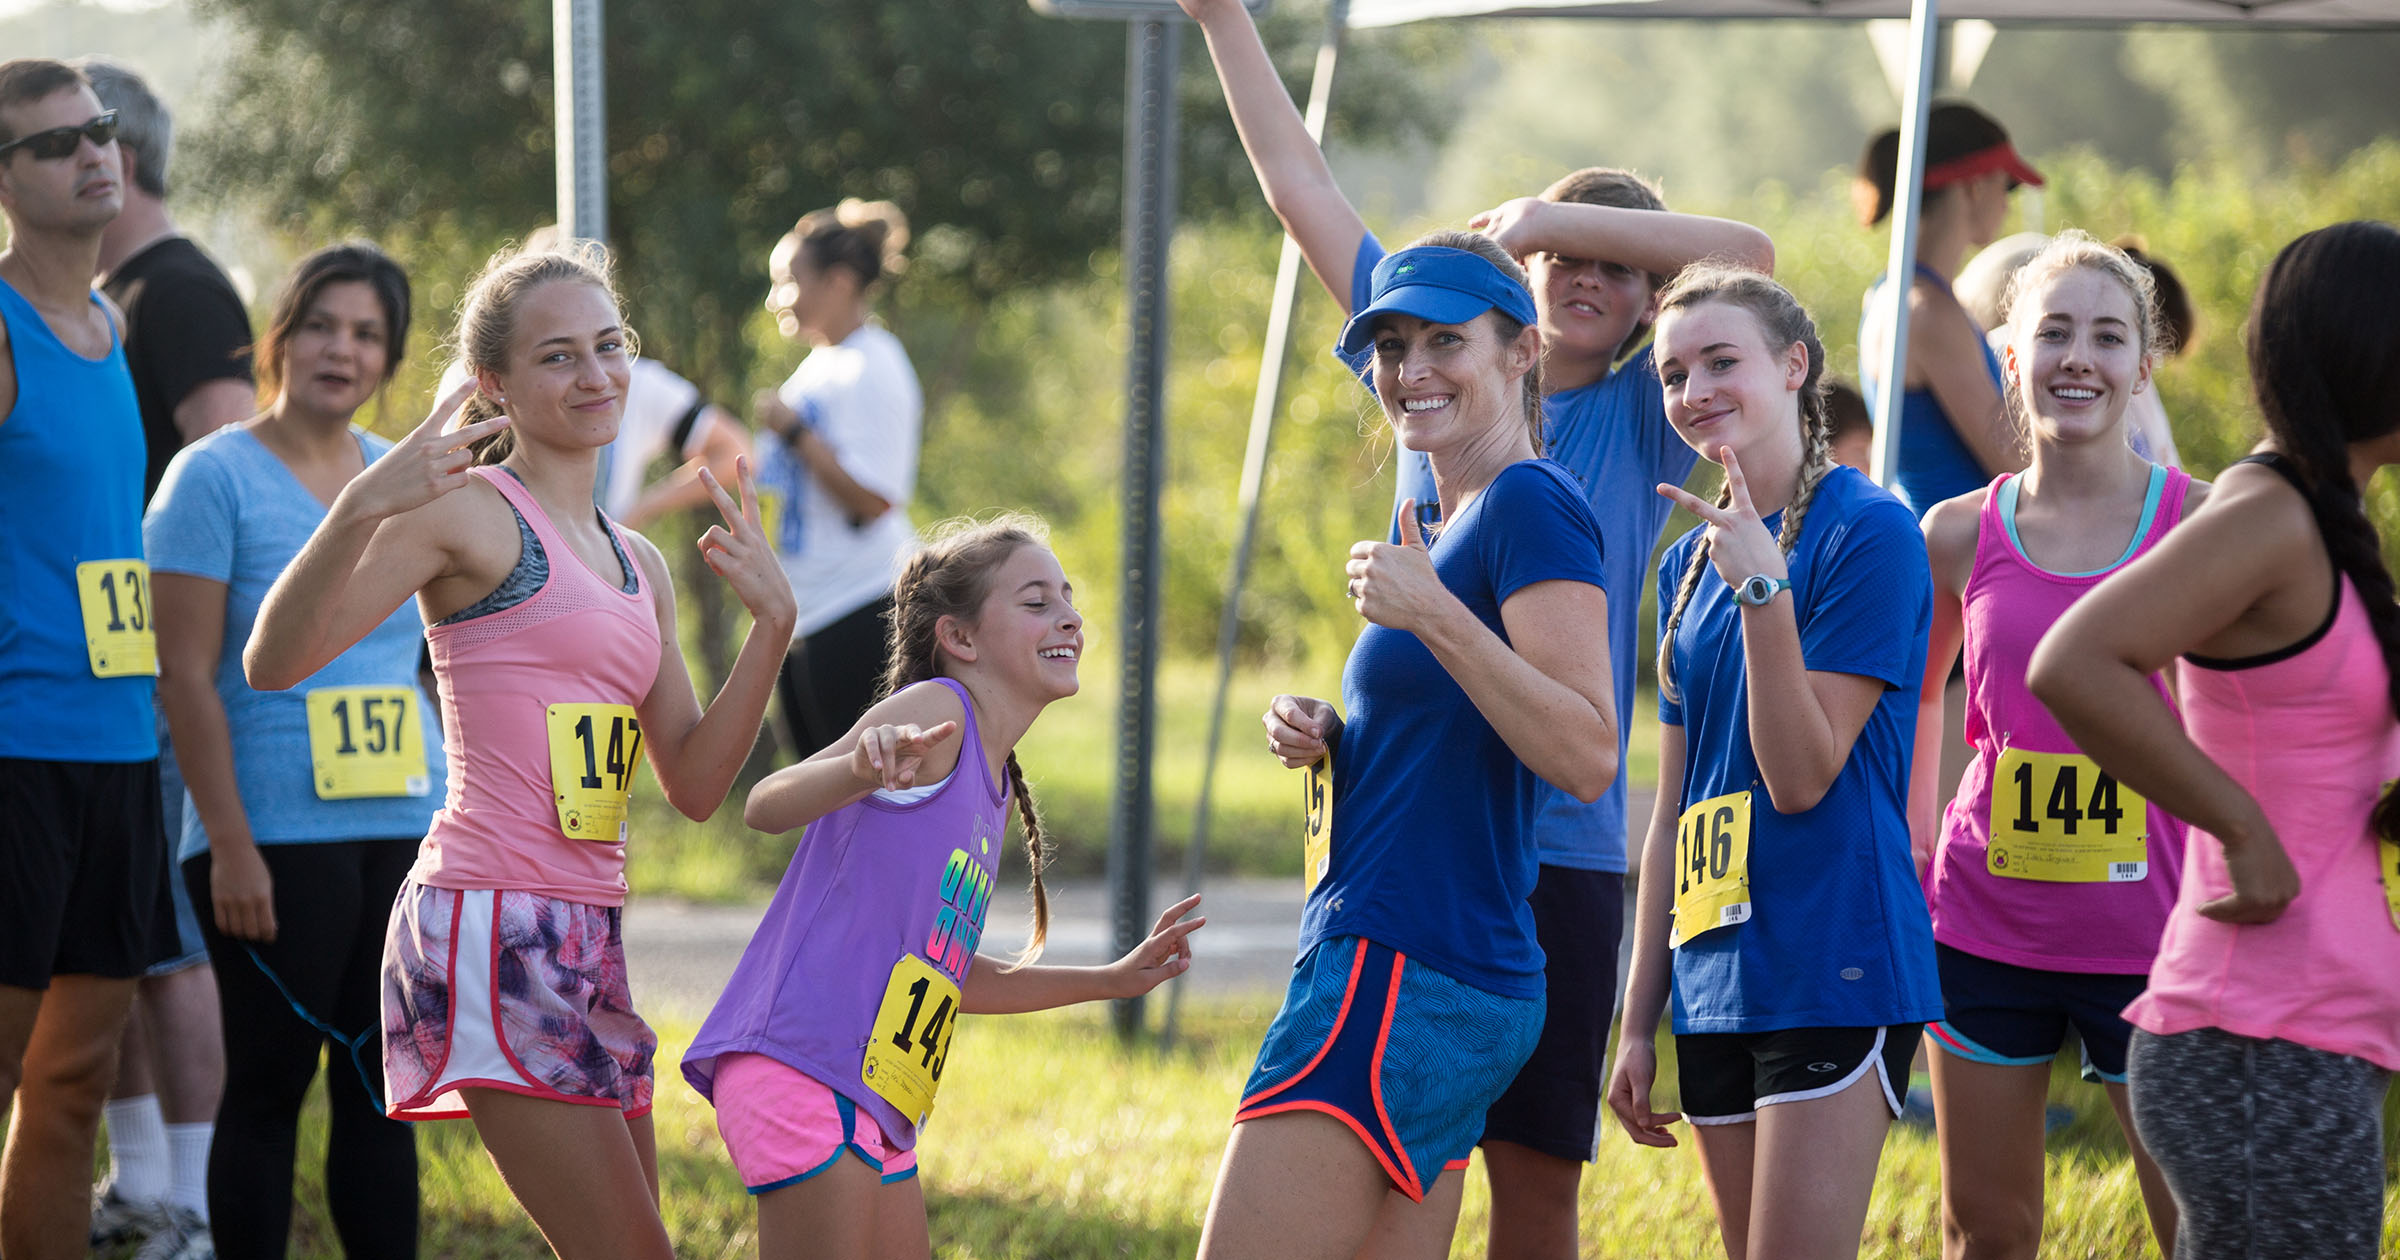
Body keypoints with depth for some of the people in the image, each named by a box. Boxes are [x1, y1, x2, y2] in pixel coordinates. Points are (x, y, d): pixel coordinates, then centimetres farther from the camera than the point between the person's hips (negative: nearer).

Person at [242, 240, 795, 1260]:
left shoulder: (638, 565, 20)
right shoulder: (468, 511, -4)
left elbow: (693, 786, 17)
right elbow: (274, 662, -14)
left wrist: (771, 624, 6)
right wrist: (360, 508, -29)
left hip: (587, 940, 9)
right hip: (493, 931, -9)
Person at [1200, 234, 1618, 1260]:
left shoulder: (1531, 506, -10)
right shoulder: (1450, 523, 20)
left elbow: (1589, 758, -20)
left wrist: (1434, 615, -25)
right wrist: (1325, 741, 11)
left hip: (1404, 978, -10)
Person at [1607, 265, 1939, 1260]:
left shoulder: (1868, 531, -8)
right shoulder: (1692, 561, 14)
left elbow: (1801, 777, -13)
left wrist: (1763, 586, -21)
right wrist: (1639, 1020, 15)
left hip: (1833, 965, -7)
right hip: (1715, 984, 8)